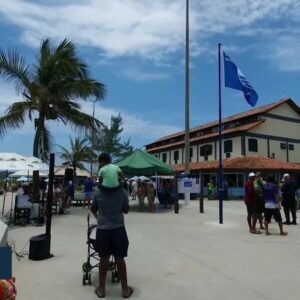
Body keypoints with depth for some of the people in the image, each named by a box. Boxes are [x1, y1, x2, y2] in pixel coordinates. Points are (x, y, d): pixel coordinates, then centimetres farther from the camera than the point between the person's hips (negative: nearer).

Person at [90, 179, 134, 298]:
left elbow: (93, 209, 7)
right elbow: (126, 210, 3)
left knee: (104, 259, 13)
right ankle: (125, 289, 23)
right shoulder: (122, 192, -8)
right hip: (118, 229, 0)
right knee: (120, 259, 11)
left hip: (103, 229, 0)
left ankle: (101, 289, 27)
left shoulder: (98, 191, -7)